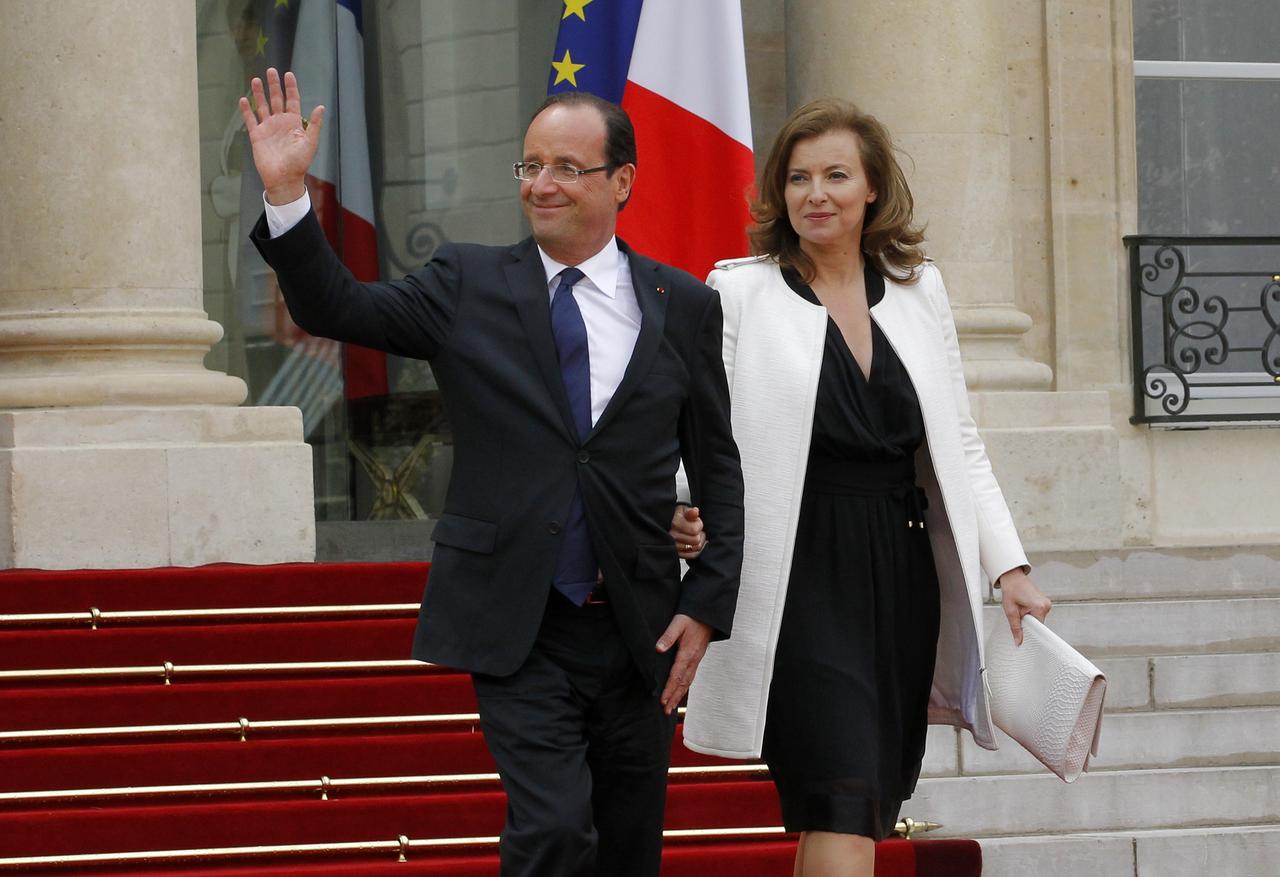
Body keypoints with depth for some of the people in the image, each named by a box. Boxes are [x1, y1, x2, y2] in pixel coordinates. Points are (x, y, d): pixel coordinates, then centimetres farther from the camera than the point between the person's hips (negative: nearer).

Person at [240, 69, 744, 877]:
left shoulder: (684, 306, 5)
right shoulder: (468, 286, 3)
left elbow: (716, 468, 9)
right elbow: (337, 308, -3)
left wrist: (706, 605, 1)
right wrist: (286, 194, -17)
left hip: (640, 630, 2)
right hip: (517, 629, -2)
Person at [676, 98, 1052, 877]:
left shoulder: (919, 290, 13)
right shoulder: (739, 293, 1)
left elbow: (959, 446, 16)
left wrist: (1009, 566, 7)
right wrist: (687, 514, -26)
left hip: (900, 577, 5)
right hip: (801, 578, -5)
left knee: (871, 808, 8)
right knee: (843, 810, -16)